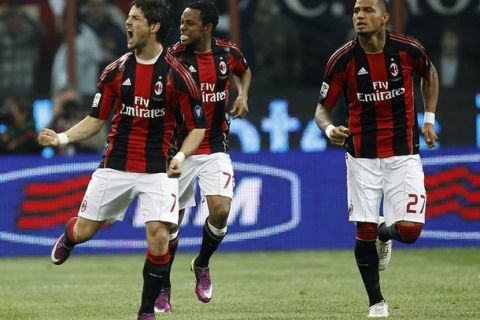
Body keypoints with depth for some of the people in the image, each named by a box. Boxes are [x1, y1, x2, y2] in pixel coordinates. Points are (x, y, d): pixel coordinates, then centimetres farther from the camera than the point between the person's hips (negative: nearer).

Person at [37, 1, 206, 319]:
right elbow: (96, 120, 8)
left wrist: (180, 156, -21)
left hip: (157, 170, -3)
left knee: (159, 237, -16)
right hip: (115, 166, 3)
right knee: (84, 230, 7)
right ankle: (67, 239, 48)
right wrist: (62, 137, -7)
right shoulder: (115, 72, 0)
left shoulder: (176, 74, -10)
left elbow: (198, 126, -5)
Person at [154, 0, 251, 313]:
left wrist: (243, 94, 3)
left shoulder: (228, 52, -2)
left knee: (220, 210, -15)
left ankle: (202, 265, 15)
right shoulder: (174, 56, -12)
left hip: (215, 149, 2)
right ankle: (163, 290, 18)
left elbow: (244, 70, 21)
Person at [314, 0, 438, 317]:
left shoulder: (408, 49, -9)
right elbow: (322, 108, -4)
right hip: (362, 157, 0)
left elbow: (430, 74, 14)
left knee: (409, 229, -10)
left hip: (404, 153, 0)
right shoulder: (342, 60, -11)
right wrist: (329, 129, -26)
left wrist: (429, 119, 10)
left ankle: (386, 233, 28)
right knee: (364, 232, -2)